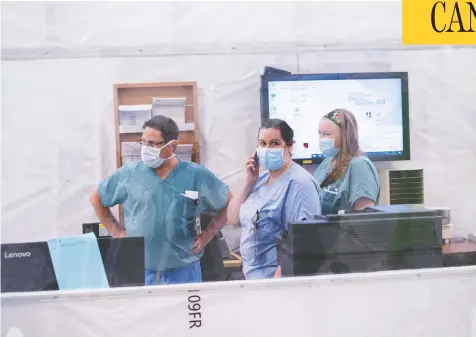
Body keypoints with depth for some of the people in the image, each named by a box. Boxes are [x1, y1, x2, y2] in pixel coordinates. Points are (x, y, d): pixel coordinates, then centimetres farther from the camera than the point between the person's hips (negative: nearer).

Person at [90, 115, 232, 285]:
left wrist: (207, 234, 0)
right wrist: (116, 231, 7)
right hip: (138, 271, 1)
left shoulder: (196, 175, -4)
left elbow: (229, 201, 6)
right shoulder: (128, 174, -1)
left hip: (183, 271, -1)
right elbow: (96, 198, 14)